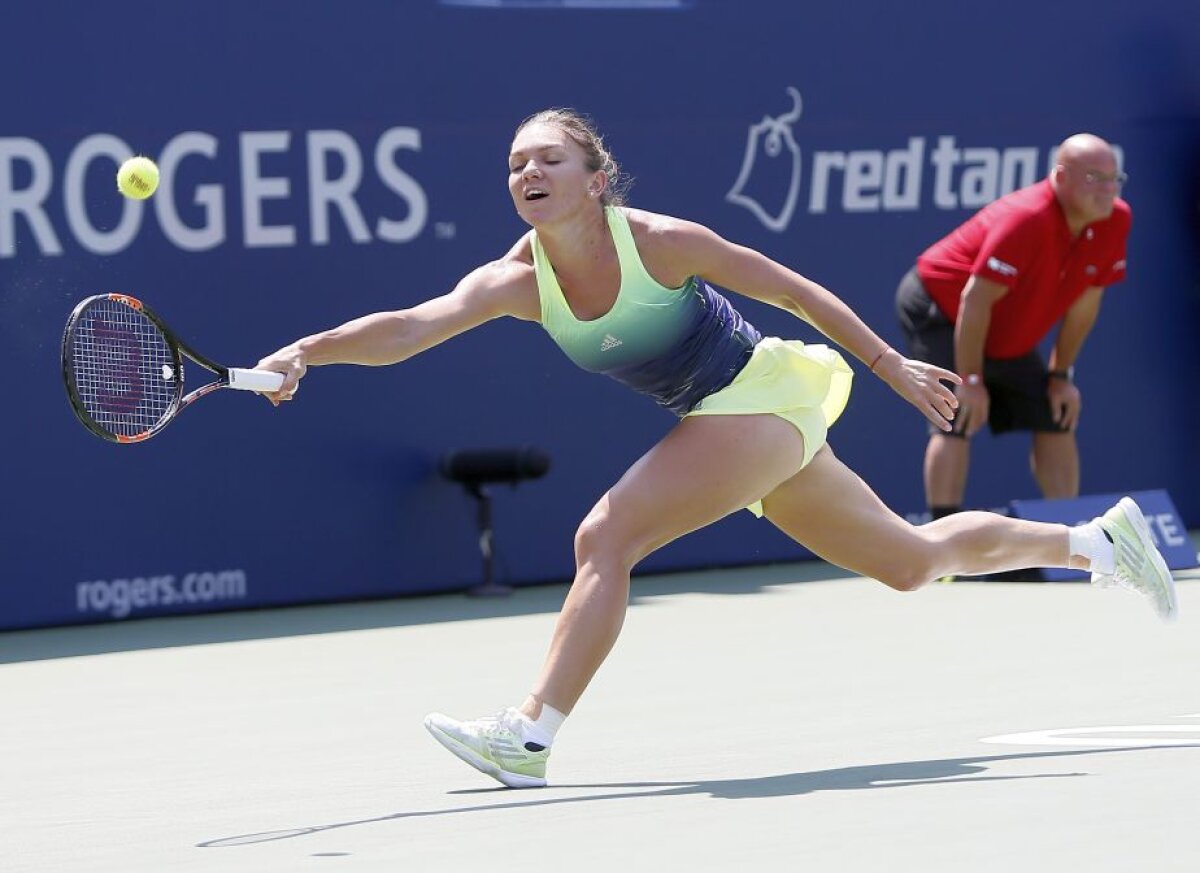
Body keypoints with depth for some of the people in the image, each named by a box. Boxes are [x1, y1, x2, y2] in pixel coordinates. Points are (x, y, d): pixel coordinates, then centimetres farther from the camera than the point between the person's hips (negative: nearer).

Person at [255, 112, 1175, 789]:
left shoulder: (658, 241, -22)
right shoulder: (517, 282, -8)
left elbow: (792, 288, -11)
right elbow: (409, 328, -21)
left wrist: (891, 367, -6)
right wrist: (310, 350, -38)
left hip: (763, 395, -7)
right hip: (716, 421, 7)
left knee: (605, 538, -23)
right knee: (913, 562, 20)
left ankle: (530, 738, -24)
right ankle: (1097, 538, 40)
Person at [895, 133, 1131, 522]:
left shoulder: (1115, 220, -12)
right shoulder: (1026, 220, -34)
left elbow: (1085, 300, 0)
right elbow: (975, 300, -31)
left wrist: (1061, 375, 3)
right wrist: (970, 381, -26)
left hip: (1009, 338, 8)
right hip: (936, 308, -8)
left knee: (1055, 421, 4)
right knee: (957, 421, -21)